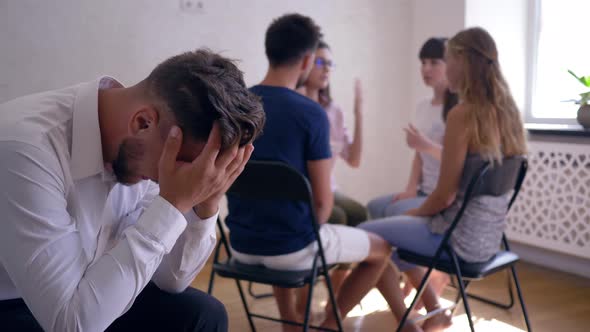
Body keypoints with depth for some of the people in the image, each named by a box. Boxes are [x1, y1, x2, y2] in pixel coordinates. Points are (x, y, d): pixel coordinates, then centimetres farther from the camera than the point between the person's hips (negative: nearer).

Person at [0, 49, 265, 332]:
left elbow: (170, 279, -4)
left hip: (80, 295, 6)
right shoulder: (26, 148, -33)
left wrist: (206, 205, -21)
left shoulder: (139, 150, -12)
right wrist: (173, 205, -35)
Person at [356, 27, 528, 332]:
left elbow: (445, 196, -18)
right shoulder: (507, 111, 4)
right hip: (489, 234, 8)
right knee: (403, 226, 28)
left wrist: (414, 212, 2)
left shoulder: (462, 114, -21)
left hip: (461, 236, -8)